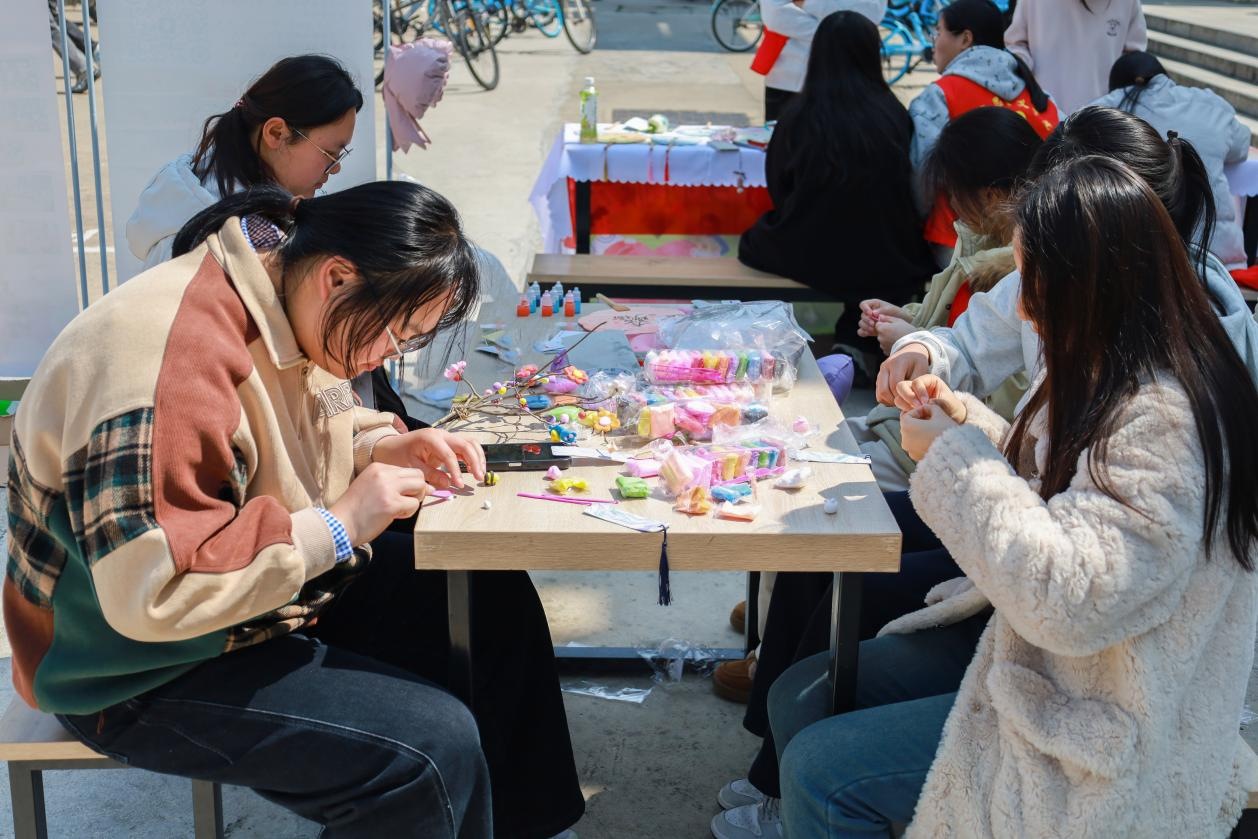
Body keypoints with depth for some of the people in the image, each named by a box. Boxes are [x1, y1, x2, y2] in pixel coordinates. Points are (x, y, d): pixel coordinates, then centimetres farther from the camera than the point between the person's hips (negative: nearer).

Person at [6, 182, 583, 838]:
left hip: (272, 587, 10)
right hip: (146, 674, -10)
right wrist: (337, 526, -29)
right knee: (432, 747, -24)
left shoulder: (284, 307, -1)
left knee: (499, 609, 5)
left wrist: (384, 447, -1)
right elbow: (149, 590, -35)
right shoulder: (173, 356, -32)